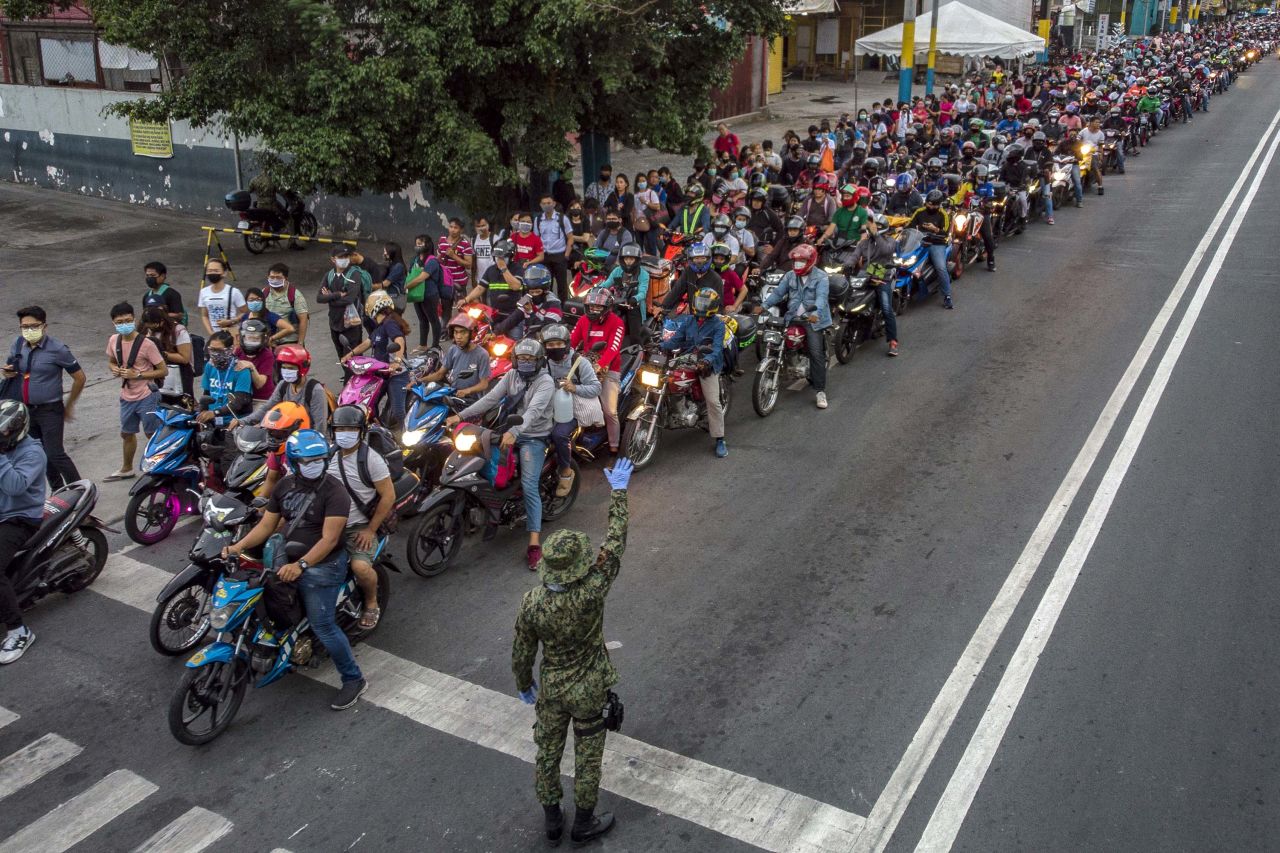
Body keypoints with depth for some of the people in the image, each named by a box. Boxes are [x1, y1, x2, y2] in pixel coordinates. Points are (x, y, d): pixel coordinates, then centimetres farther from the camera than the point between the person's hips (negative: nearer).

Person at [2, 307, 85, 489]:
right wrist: (5, 373, -5)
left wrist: (69, 405, 1)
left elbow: (79, 378, -6)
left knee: (55, 454, -10)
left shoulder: (57, 349, -13)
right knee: (41, 455, 13)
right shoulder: (17, 346, 3)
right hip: (26, 410, 6)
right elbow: (10, 369, 21)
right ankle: (58, 491, 26)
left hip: (50, 410, -6)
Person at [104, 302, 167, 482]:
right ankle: (126, 469, 41)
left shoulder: (146, 344, -18)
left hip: (146, 396, -7)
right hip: (127, 396, 7)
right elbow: (111, 361, 18)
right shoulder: (114, 340, -1)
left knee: (152, 435, -1)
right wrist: (114, 369, -6)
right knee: (126, 433, 22)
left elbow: (163, 371, -15)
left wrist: (137, 375, -21)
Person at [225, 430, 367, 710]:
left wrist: (300, 565, -33)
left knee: (322, 625, -11)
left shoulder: (334, 492, -17)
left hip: (323, 564, -8)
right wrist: (238, 546, -9)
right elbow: (266, 525, 7)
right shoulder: (284, 486, 6)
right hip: (290, 559, 8)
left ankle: (354, 680, 2)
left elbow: (329, 540, -22)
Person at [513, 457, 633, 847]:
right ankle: (584, 824, 34)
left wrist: (524, 685, 12)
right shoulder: (590, 593, -31)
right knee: (587, 760, 17)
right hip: (589, 693, -2)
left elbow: (521, 653, -8)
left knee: (547, 755, 21)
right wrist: (618, 492, -12)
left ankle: (552, 821, 38)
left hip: (550, 690, 3)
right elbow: (615, 542, -22)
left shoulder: (531, 603, -22)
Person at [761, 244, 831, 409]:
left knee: (817, 354, -11)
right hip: (793, 319, 5)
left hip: (813, 320, -5)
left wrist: (815, 313, -37)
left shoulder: (820, 276, -4)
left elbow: (821, 297, -19)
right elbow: (778, 292, 8)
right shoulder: (790, 275, 13)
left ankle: (820, 391, -10)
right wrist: (764, 306, -6)